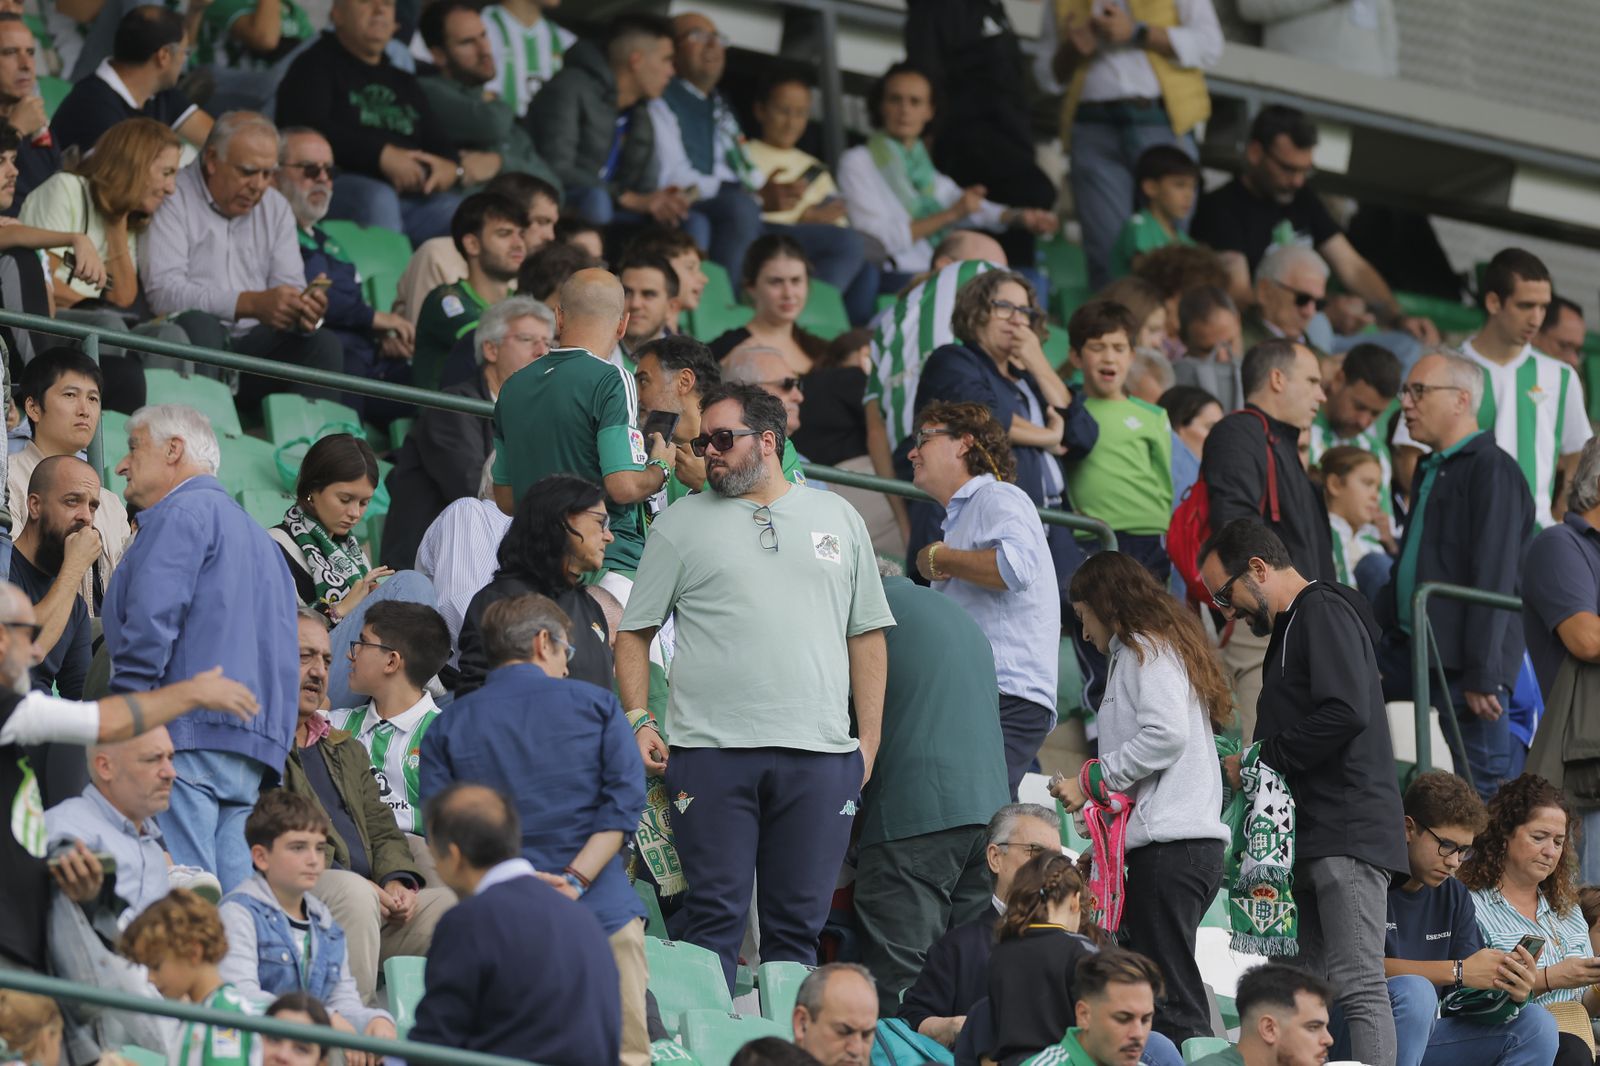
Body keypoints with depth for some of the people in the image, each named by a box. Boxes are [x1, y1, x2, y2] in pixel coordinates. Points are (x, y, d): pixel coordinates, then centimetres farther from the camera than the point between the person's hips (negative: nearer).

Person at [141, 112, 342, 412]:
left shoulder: (276, 207, 18)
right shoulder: (173, 198, -3)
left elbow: (289, 288, 9)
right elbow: (163, 291, -16)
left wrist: (303, 311, -18)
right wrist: (253, 304, -24)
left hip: (250, 345, 5)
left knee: (322, 344, -17)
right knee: (199, 325, -35)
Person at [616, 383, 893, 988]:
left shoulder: (837, 519, 15)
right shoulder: (681, 524, 10)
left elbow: (866, 636, 16)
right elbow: (633, 633, 10)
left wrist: (869, 740, 9)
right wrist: (637, 720, -4)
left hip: (819, 755, 1)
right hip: (711, 750, -1)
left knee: (798, 924, 3)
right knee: (714, 918, -4)